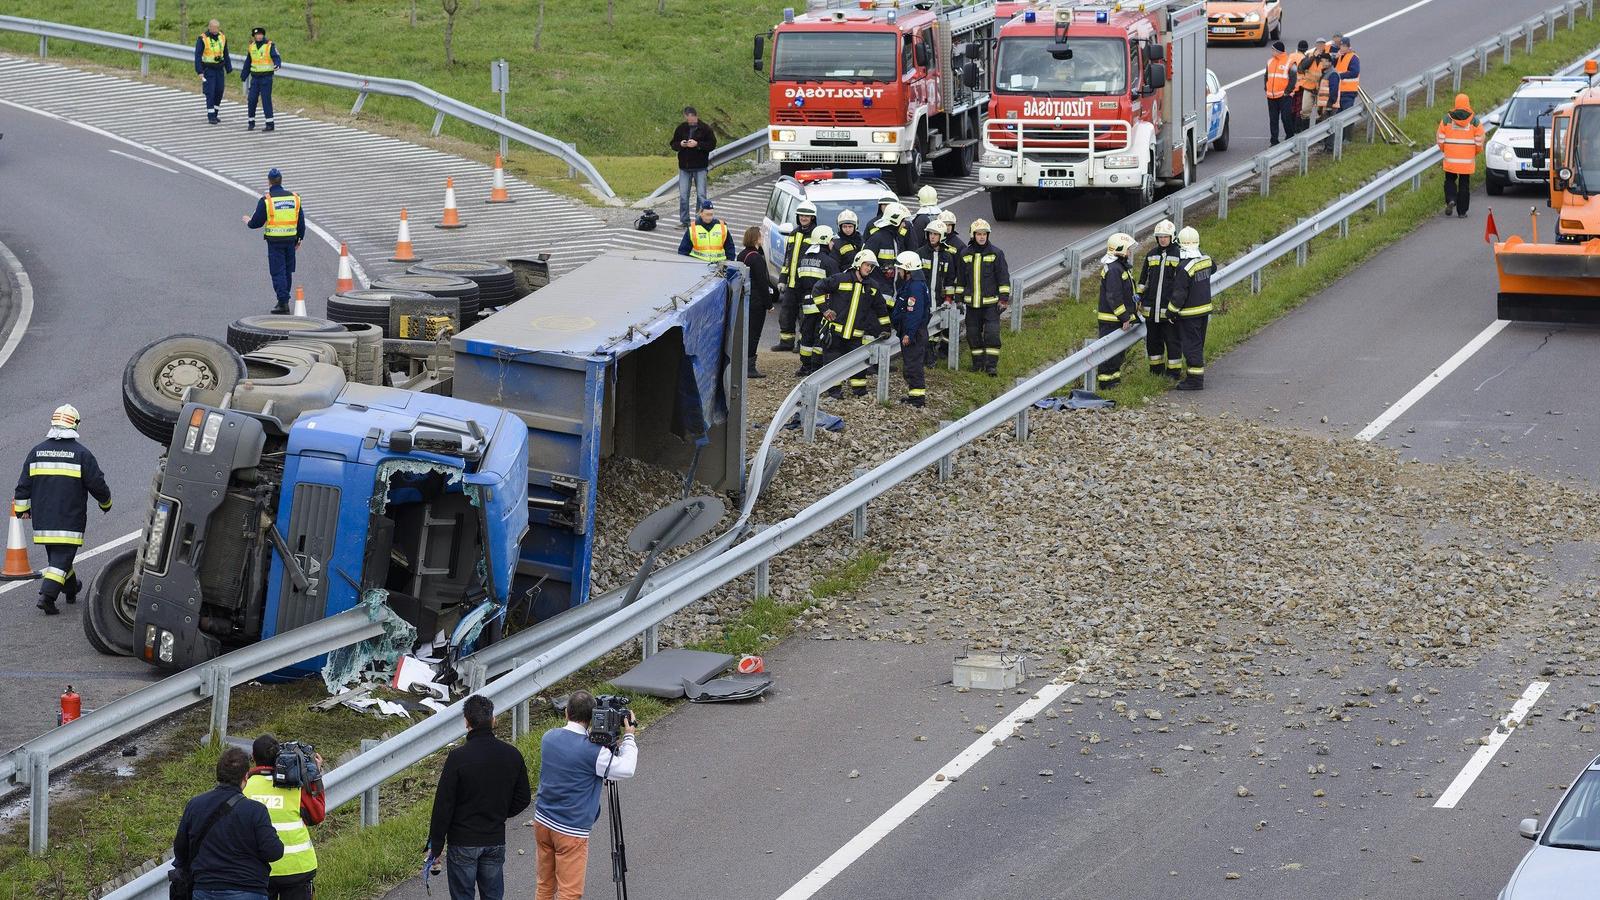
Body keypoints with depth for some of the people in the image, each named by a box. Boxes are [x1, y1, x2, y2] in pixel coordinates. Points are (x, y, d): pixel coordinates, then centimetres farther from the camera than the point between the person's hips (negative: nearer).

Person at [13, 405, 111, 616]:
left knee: (56, 555, 20)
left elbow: (24, 485, 8)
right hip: (69, 520, -5)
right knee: (62, 557, -4)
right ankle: (47, 595, -19)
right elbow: (97, 484, -5)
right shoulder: (81, 454, -8)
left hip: (43, 520, 5)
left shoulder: (37, 452, 4)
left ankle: (71, 589, 38)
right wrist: (105, 503, 15)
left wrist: (21, 509, 20)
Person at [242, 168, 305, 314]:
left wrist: (248, 222, 19)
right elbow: (301, 221, 9)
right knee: (288, 271, 15)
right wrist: (300, 238, 20)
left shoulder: (266, 200, -9)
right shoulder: (294, 198, 4)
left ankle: (283, 302, -9)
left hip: (274, 241, -4)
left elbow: (257, 222, -3)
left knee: (278, 272, -1)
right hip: (291, 239, 4)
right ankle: (284, 300, 25)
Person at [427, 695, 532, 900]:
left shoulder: (458, 757, -16)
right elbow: (523, 799, 7)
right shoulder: (512, 755, -2)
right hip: (496, 841, 4)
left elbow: (443, 805, -13)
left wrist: (435, 845, -5)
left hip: (463, 843, -4)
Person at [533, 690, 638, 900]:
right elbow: (626, 769, -16)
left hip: (542, 821, 6)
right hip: (571, 831, -6)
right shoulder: (592, 751, -22)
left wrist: (611, 746, 9)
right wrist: (629, 737, -3)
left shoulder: (549, 738, -1)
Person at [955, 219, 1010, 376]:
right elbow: (961, 279, 15)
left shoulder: (996, 253, -2)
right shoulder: (965, 254, 7)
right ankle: (978, 362, 20)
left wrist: (1004, 298, -6)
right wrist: (958, 297, 13)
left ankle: (992, 364, -5)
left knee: (992, 333, -10)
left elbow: (1004, 277, -1)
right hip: (971, 303, 3)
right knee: (973, 334, 7)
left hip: (991, 302, -3)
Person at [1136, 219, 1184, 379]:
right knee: (1153, 340, 13)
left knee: (1172, 340, 0)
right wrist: (1139, 295, 13)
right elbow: (1143, 277, 20)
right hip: (1150, 306, 5)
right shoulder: (1152, 254, 11)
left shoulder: (1179, 255, -4)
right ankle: (1156, 369, 24)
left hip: (1169, 307, -5)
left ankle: (1174, 371, 7)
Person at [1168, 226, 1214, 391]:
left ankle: (1195, 380, 0)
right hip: (1205, 309, 8)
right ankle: (1197, 377, 24)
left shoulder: (1185, 267, -21)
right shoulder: (1206, 260, 0)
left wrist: (1171, 311, -6)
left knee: (1191, 346, -2)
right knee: (1198, 345, 16)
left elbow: (1179, 293, -18)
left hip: (1189, 313, -8)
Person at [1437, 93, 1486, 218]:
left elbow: (1440, 140, -1)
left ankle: (1451, 200, -8)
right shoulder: (1475, 121, -4)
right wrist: (1476, 152, 18)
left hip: (1450, 160, 0)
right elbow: (1479, 142, -2)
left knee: (1450, 181, 17)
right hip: (1468, 160, 0)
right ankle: (1462, 211, 10)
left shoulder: (1446, 119, -3)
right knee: (1464, 184, 9)